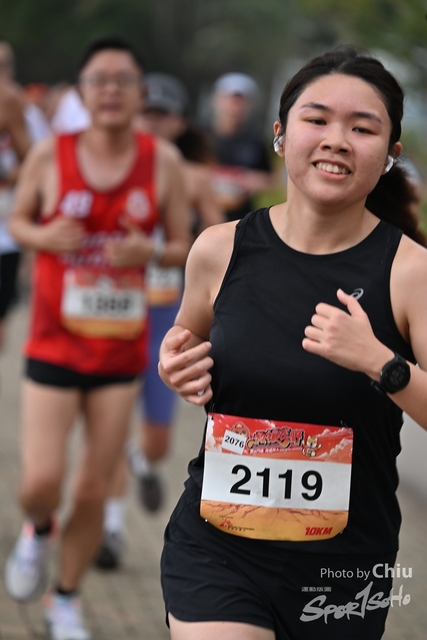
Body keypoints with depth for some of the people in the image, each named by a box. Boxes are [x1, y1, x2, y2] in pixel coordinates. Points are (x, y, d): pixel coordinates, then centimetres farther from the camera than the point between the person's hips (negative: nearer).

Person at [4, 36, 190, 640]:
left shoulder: (162, 161, -4)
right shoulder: (50, 154, -7)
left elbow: (183, 246, 4)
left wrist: (149, 250, -18)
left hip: (122, 350, 2)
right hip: (54, 346, -1)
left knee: (93, 493, 6)